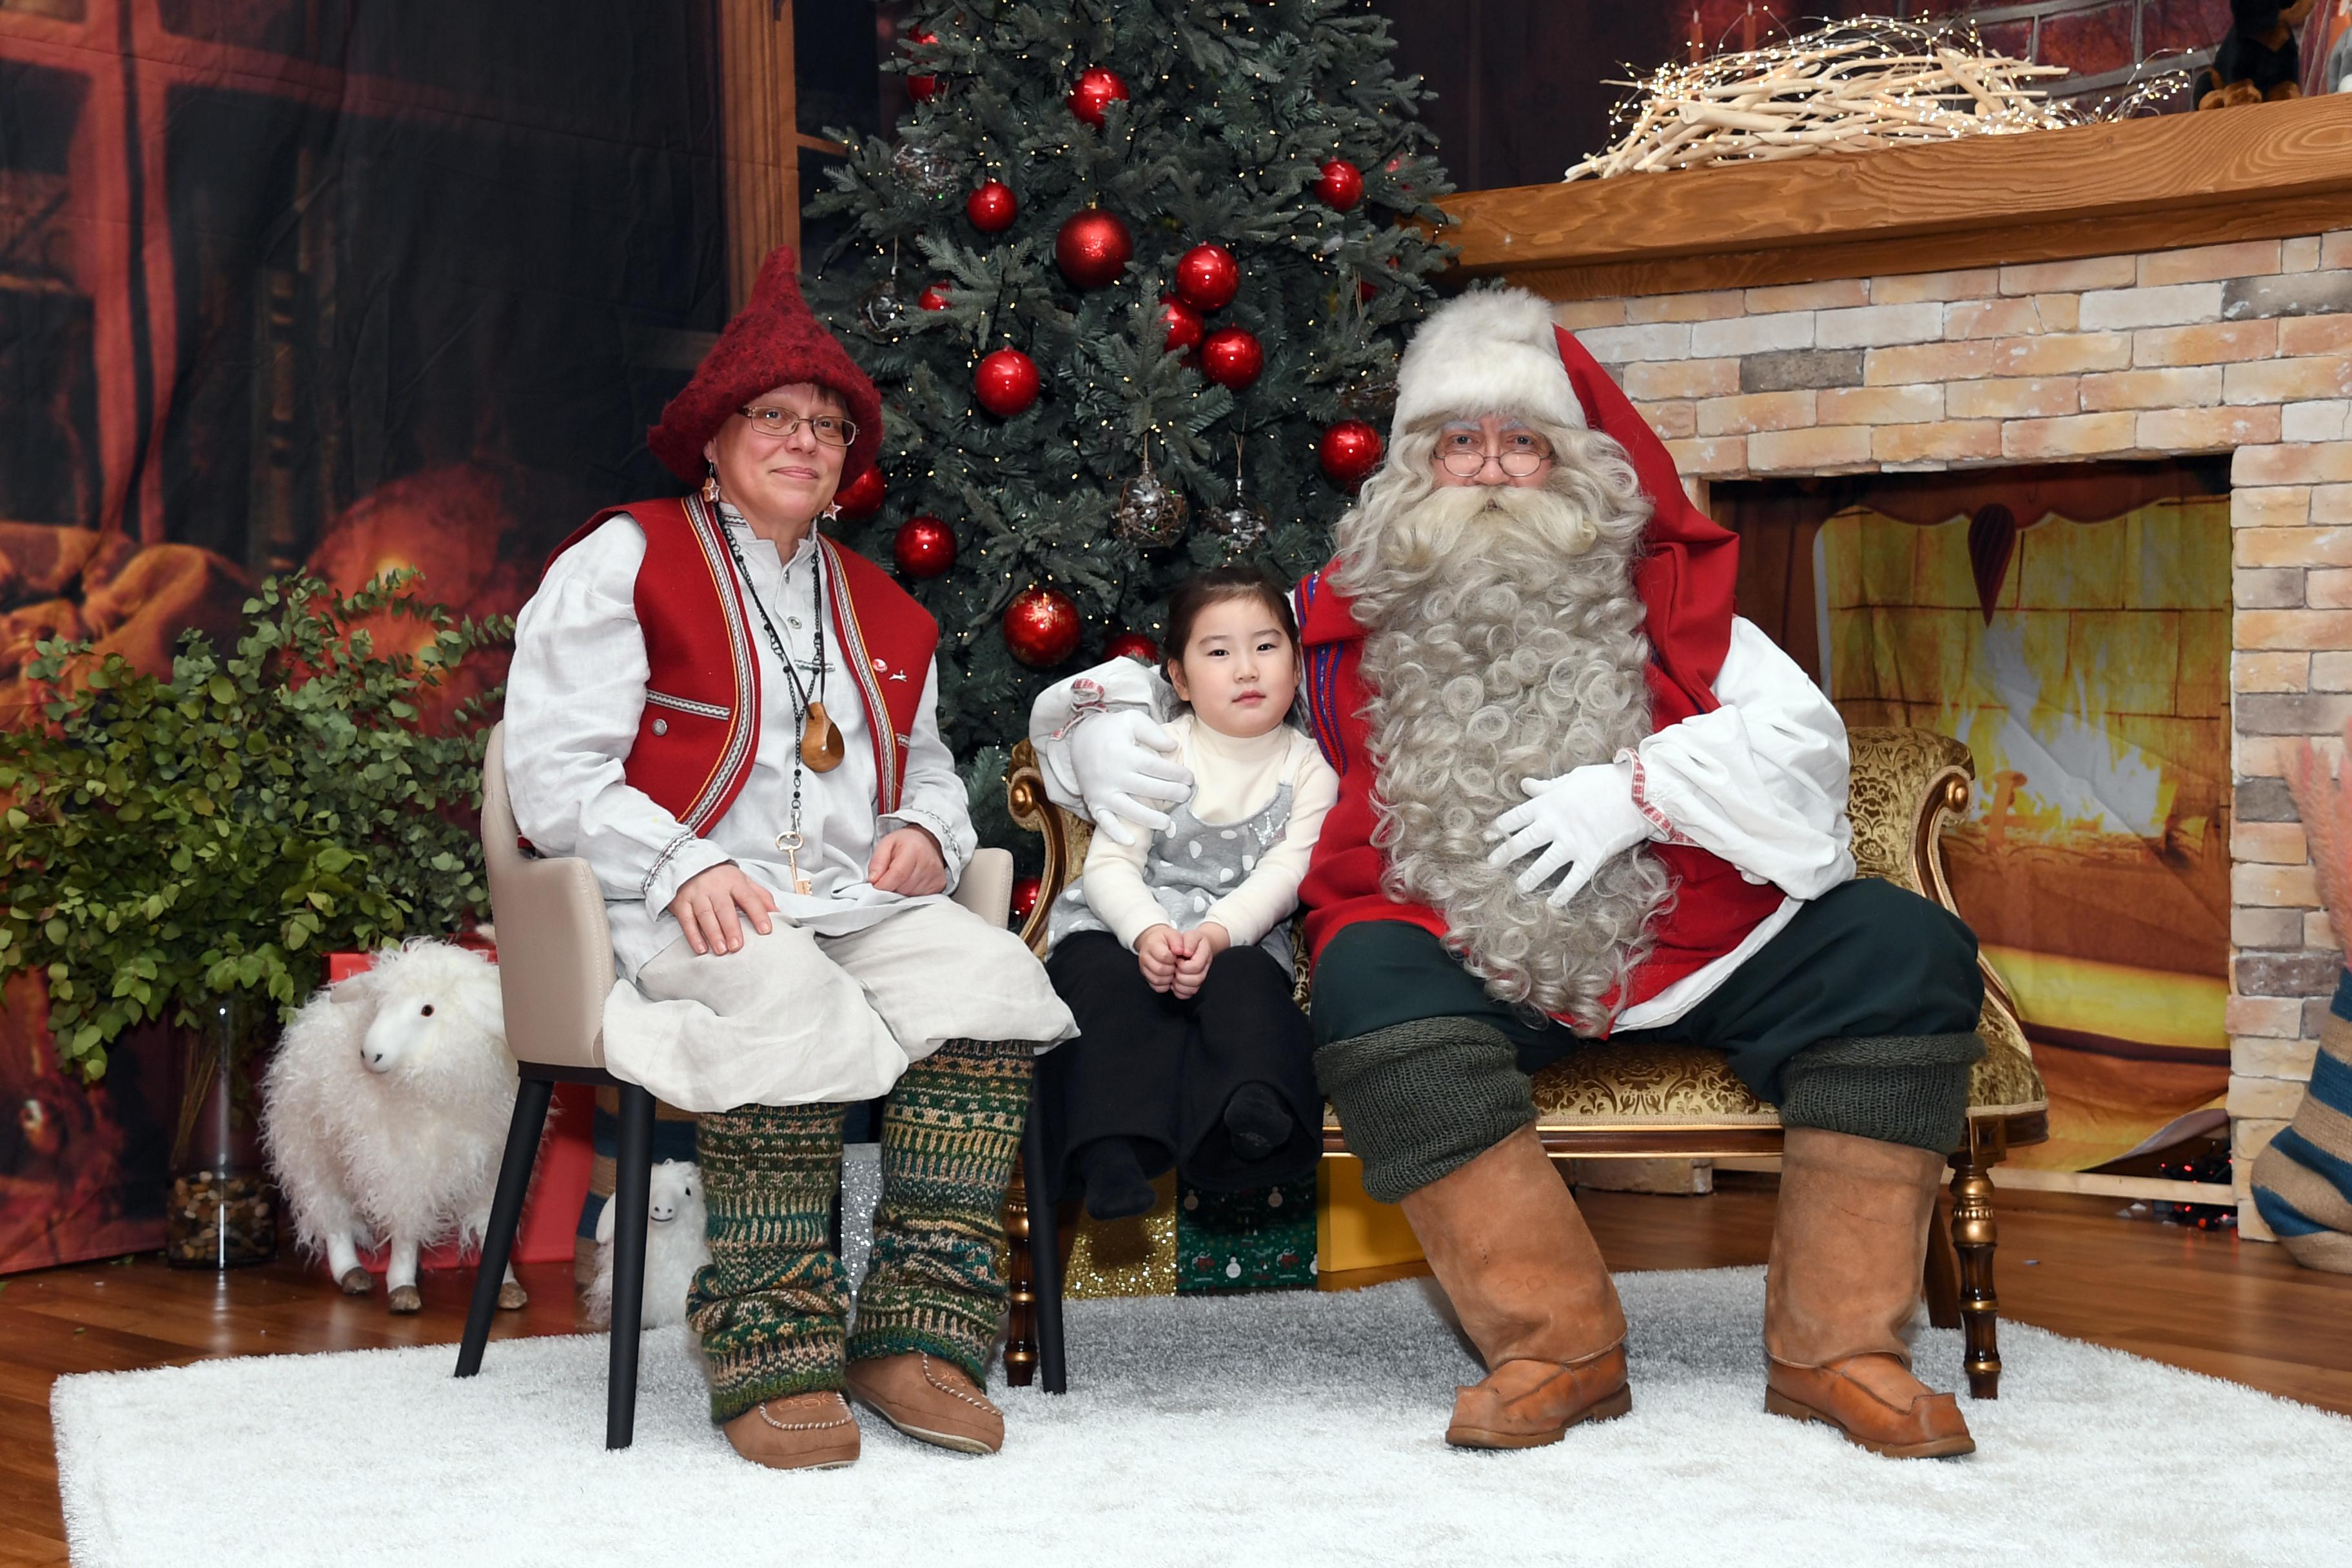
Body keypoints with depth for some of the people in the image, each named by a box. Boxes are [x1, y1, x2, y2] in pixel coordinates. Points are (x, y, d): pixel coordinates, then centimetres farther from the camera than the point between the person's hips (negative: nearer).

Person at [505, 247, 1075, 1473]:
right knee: (785, 1001, -39)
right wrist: (685, 868, -18)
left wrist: (926, 832, 8)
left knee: (993, 975, -26)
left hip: (854, 901, 6)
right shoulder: (623, 562, 8)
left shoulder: (882, 611, 27)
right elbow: (553, 773, -2)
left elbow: (927, 764, 35)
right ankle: (772, 1359, -31)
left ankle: (915, 1336, -26)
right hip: (672, 910, -5)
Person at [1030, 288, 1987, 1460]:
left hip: (1687, 947, 2)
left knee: (1901, 949, -18)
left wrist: (1636, 789, -10)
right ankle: (1559, 1345, -27)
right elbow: (1174, 680, 21)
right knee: (1366, 979, -34)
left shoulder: (1662, 602, 16)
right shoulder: (1343, 624, 17)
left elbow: (1803, 740, 4)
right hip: (1468, 968, -1)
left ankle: (1834, 1345, -15)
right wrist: (1097, 725, -2)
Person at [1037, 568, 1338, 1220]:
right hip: (1123, 922, -1)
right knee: (1104, 982, -32)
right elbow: (1109, 864, -4)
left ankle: (1255, 1113, -49)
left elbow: (1283, 874, -6)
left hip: (1240, 934, 1)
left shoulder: (1307, 767, 6)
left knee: (1247, 981, -33)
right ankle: (1112, 1152, -44)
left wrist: (1216, 933, -25)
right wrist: (1146, 930, -26)